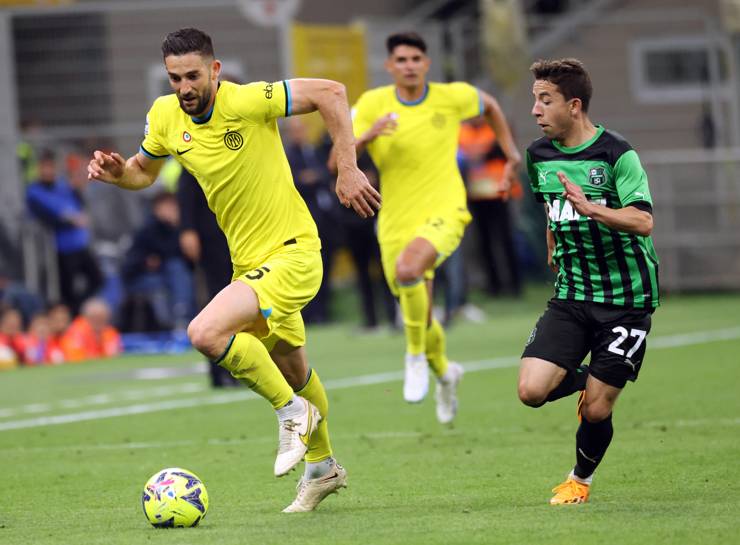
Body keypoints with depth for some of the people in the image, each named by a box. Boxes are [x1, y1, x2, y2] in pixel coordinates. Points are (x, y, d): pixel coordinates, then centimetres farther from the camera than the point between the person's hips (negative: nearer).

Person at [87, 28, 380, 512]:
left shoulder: (245, 102, -22)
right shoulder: (166, 116, -3)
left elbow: (330, 92, -19)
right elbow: (144, 171, 16)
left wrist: (348, 170, -20)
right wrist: (117, 172, -7)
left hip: (291, 252, -8)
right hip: (249, 262, 8)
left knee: (207, 333, -27)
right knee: (290, 368, 23)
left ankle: (293, 412, -7)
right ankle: (322, 466, 45)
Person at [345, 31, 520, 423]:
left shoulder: (452, 97, -3)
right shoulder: (373, 104, -4)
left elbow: (489, 105, 21)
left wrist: (510, 150, 19)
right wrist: (366, 137, -27)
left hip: (444, 212, -3)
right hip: (396, 222, 3)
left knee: (408, 268, -35)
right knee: (420, 320, 10)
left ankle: (416, 356, -13)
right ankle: (443, 373, 43)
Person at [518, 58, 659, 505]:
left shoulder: (616, 154, -14)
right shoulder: (539, 155, 5)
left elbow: (643, 221, -25)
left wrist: (590, 208, -37)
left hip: (626, 298, -5)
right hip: (571, 296, 5)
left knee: (596, 410, -4)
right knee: (532, 391, -13)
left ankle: (581, 478, 26)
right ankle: (586, 381, 20)